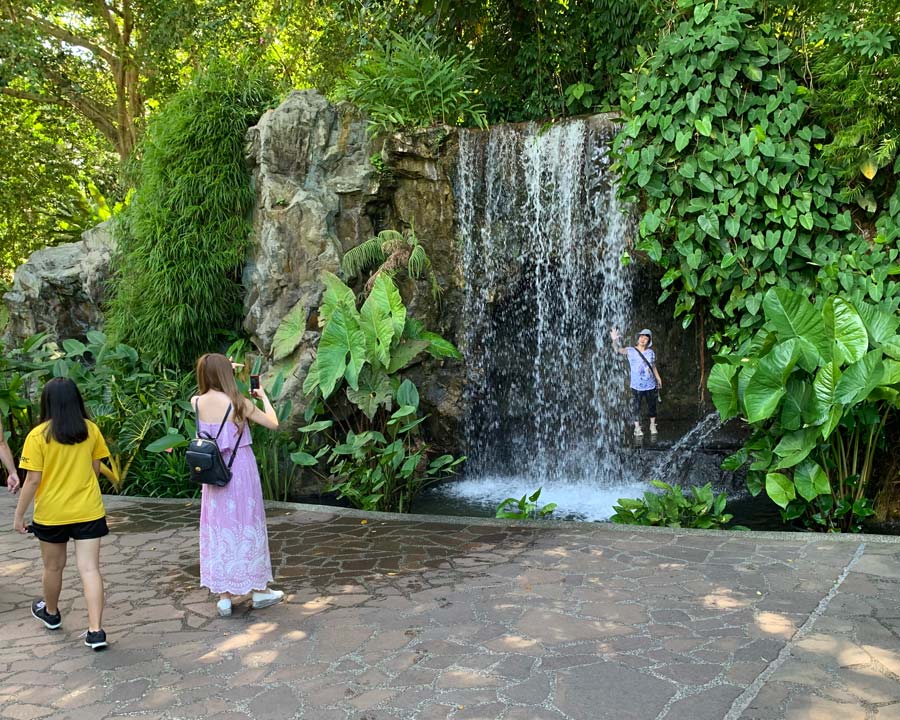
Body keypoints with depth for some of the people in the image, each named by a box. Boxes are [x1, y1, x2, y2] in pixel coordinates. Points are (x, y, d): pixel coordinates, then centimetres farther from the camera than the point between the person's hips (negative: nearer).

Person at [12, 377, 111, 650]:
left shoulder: (38, 435, -12)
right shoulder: (91, 430, -3)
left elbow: (33, 479, -12)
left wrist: (19, 514, -2)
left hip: (51, 513, -1)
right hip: (88, 511, 1)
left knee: (53, 567, 19)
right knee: (90, 568, -1)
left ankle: (51, 613, 43)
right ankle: (95, 630, -7)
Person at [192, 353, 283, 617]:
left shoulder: (197, 402, -4)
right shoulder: (238, 403, -15)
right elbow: (272, 423, -5)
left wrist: (220, 370, 21)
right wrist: (264, 396, 8)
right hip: (240, 471, -4)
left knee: (218, 528, 11)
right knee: (247, 527, 9)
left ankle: (224, 597, 15)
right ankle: (259, 590, 22)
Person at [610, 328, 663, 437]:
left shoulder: (651, 352, 2)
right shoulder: (630, 351, -8)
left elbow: (653, 367, 13)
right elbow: (618, 349, -23)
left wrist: (659, 379, 15)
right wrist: (615, 340, -44)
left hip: (650, 385, 3)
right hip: (637, 386, -3)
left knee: (652, 405, 13)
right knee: (636, 407, 0)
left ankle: (653, 425, 28)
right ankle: (637, 428, 10)